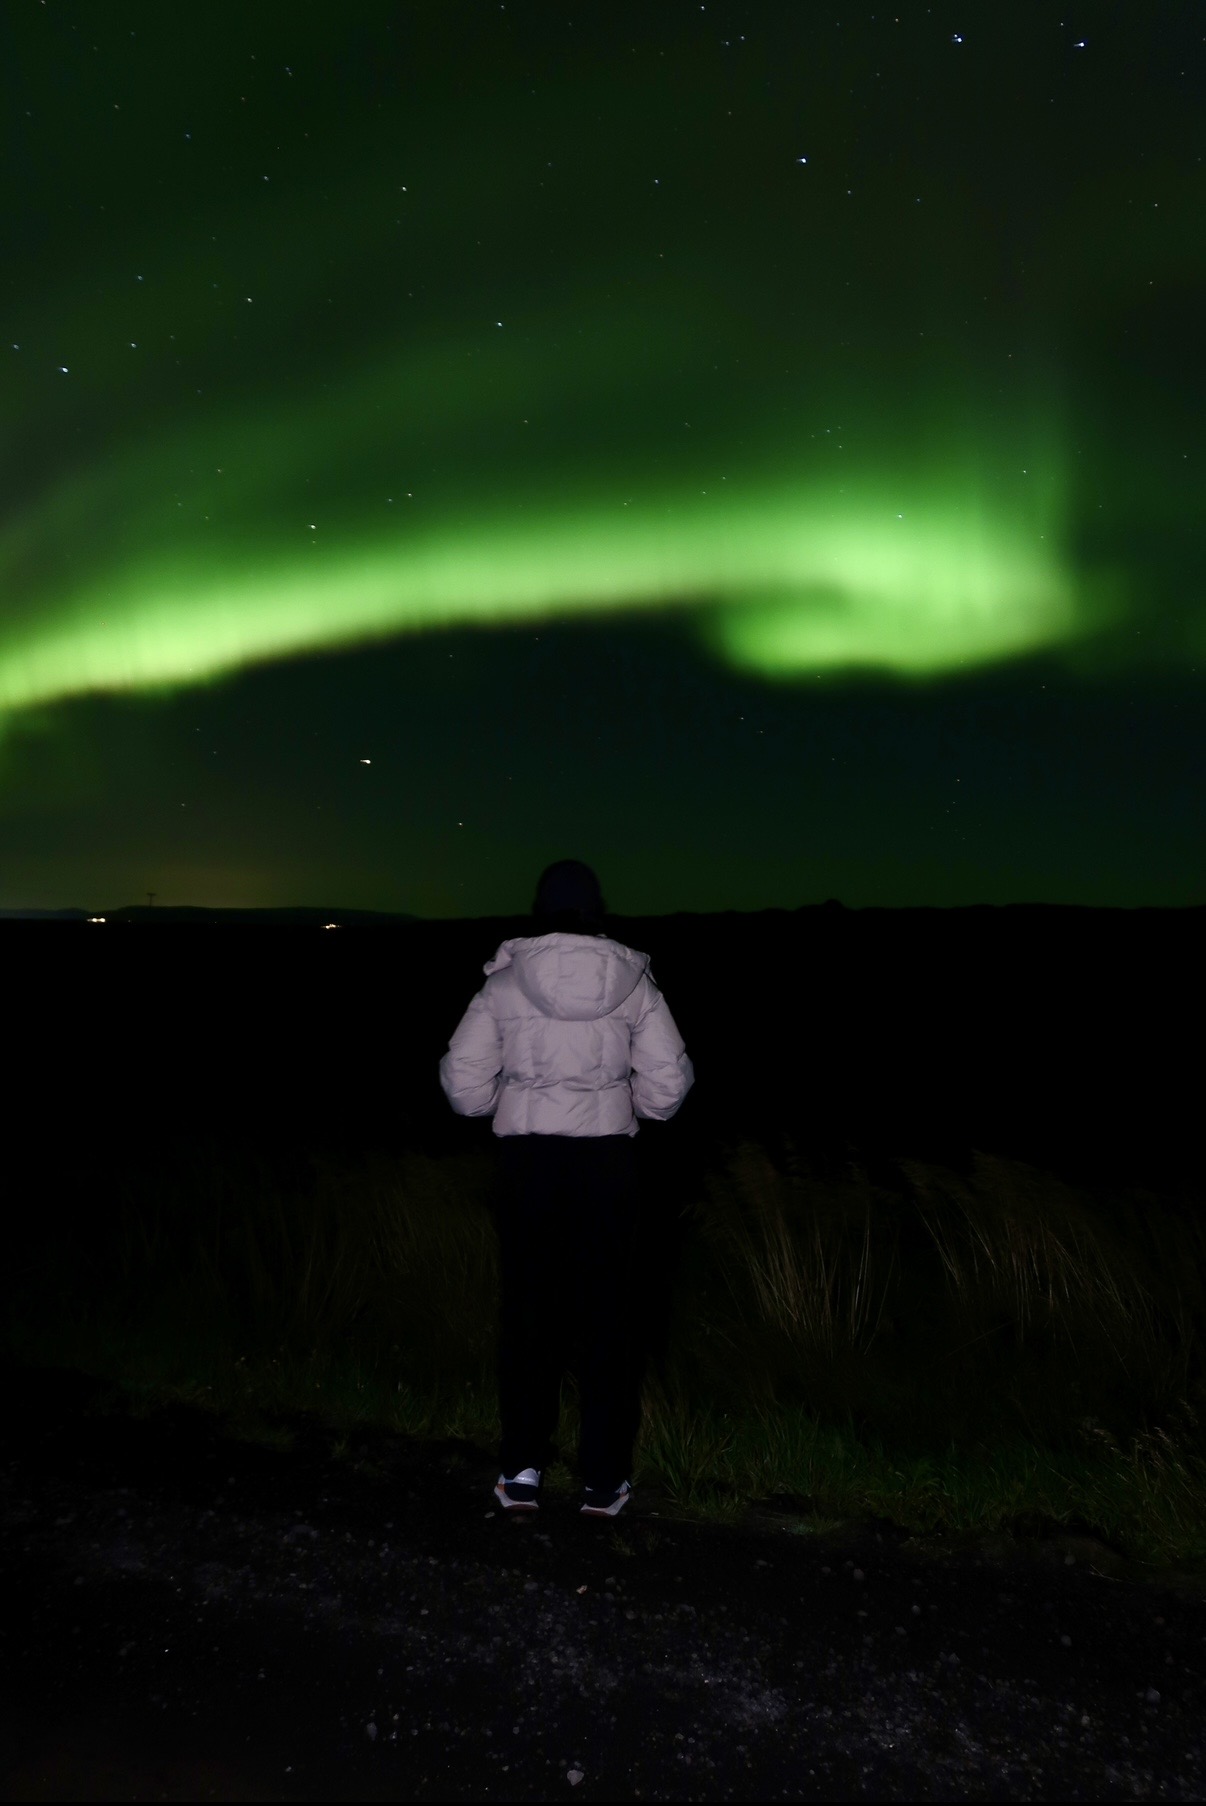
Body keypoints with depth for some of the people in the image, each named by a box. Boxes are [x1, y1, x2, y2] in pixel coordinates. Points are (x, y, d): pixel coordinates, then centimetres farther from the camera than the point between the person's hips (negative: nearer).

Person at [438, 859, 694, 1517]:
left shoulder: (504, 985, -3)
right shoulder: (633, 982, -2)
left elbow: (464, 1085, -5)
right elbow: (667, 1084, -3)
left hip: (527, 1160, 0)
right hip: (606, 1160, 0)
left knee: (527, 1311, 13)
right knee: (608, 1315, 10)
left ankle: (521, 1472, 21)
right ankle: (604, 1479, 18)